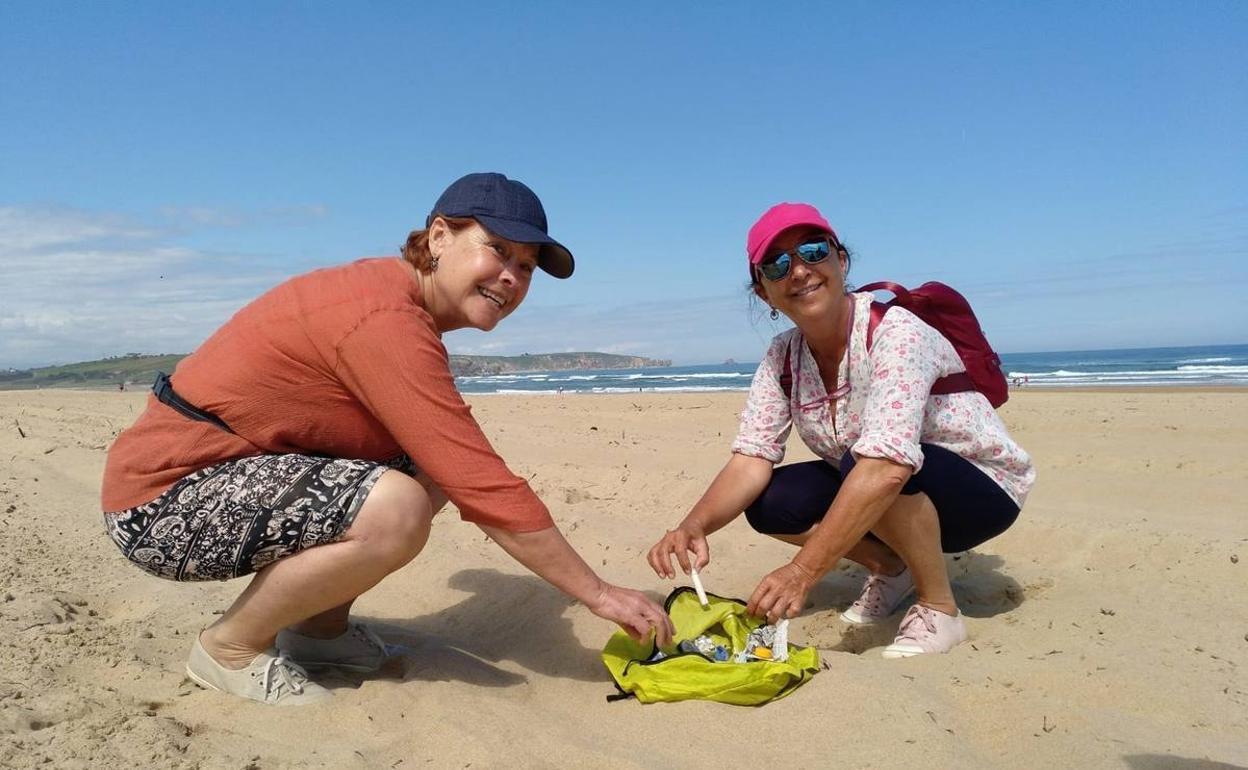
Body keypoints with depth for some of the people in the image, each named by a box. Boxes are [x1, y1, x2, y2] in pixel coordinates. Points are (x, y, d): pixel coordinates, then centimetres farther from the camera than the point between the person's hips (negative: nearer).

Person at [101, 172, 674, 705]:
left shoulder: (404, 306, 5)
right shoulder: (384, 317, -25)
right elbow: (485, 487, -26)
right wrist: (600, 595, -19)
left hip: (229, 473, 9)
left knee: (429, 471, 1)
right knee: (397, 510, -28)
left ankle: (319, 628, 13)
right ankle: (230, 649, -4)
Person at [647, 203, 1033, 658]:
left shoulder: (894, 333, -28)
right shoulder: (783, 357, -7)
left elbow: (887, 467, -41)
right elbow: (750, 460, -15)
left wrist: (802, 571, -46)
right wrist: (695, 524, -35)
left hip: (980, 489, -6)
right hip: (899, 504, 6)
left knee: (861, 463, -35)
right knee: (768, 502, -15)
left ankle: (940, 609, -11)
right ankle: (890, 568, 10)